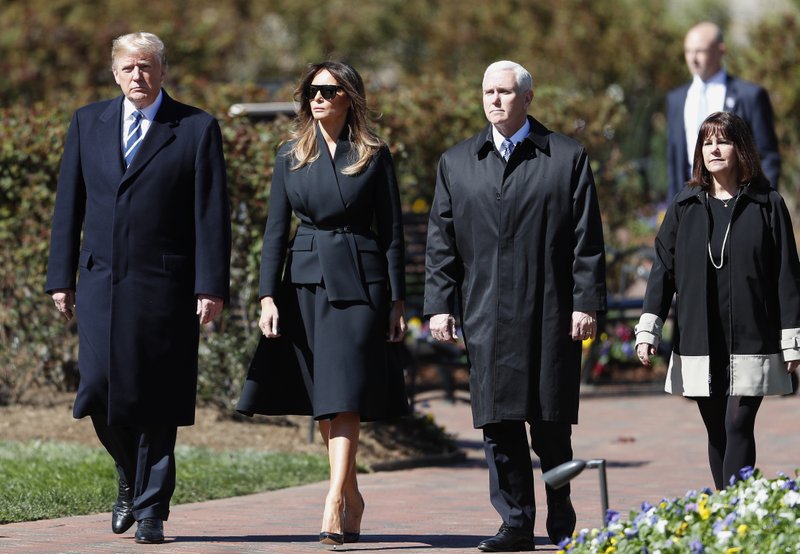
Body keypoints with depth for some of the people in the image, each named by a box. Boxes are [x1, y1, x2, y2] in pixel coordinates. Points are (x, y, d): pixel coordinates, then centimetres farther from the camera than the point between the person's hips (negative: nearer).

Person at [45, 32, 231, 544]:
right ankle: (132, 479, 21)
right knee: (100, 390, -6)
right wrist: (62, 277, 7)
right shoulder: (88, 123, 12)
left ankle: (151, 509, 8)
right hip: (101, 284, 3)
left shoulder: (197, 129, 2)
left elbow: (212, 214, -2)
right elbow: (69, 206, 13)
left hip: (165, 286, -3)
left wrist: (212, 287, -9)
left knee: (157, 402, -1)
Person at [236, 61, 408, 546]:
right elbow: (276, 229, 8)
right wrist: (268, 295, -1)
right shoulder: (291, 157, 10)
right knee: (323, 401, 7)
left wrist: (397, 301, -2)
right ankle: (352, 497, 19)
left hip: (358, 282, -4)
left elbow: (391, 231, 2)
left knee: (344, 395, -13)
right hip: (305, 283, 4)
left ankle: (334, 505, -20)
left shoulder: (374, 156, 3)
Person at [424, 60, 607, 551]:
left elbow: (587, 239, 2)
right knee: (498, 422, -1)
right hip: (486, 317, 2)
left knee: (551, 423, 2)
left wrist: (586, 303, -5)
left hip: (550, 315, -2)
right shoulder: (457, 163, 13)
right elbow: (442, 241, 11)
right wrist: (440, 304, 2)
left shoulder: (568, 158, 5)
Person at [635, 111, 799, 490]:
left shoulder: (767, 206, 2)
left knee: (738, 427, -10)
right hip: (699, 346, 3)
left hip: (751, 344, -3)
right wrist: (648, 328, -2)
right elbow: (663, 268, 8)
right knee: (716, 433, 7)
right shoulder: (684, 207, 9)